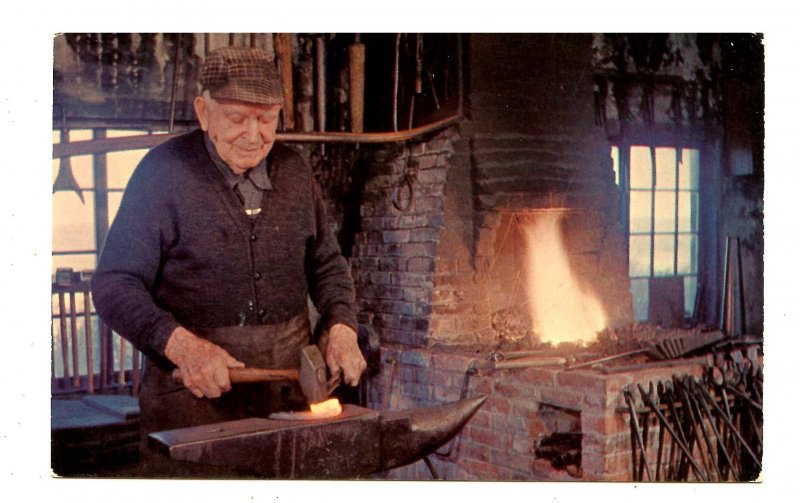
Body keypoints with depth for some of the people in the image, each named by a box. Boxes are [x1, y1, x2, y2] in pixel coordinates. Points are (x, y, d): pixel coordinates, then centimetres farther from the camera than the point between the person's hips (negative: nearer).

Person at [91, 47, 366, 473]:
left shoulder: (294, 172, 7)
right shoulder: (163, 172, -7)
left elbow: (326, 264, 18)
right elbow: (114, 284, -8)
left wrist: (341, 328, 0)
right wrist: (180, 345, -23)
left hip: (290, 383, 4)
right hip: (194, 386, -4)